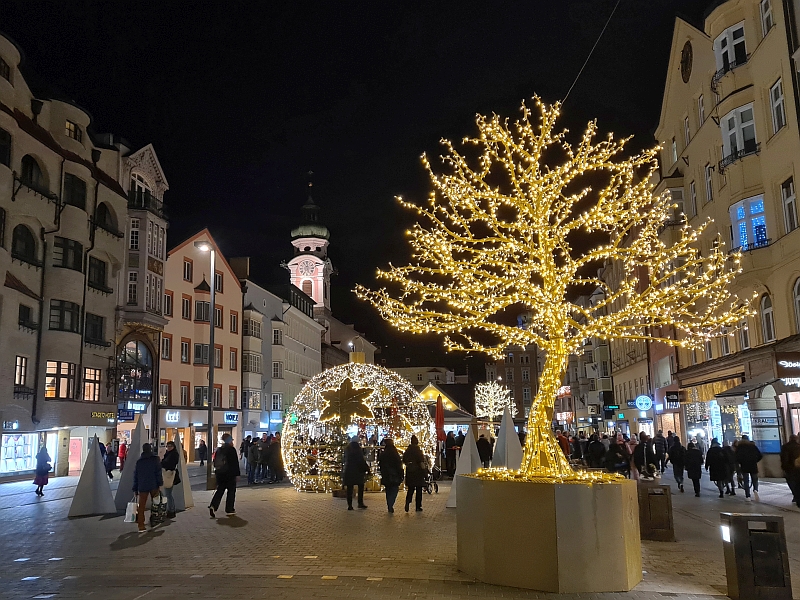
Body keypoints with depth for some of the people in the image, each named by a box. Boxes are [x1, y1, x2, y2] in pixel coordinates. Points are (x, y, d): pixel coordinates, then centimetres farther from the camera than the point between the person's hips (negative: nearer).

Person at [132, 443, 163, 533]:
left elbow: (135, 476, 12)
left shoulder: (139, 461, 11)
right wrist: (160, 485, -7)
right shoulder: (155, 459, 1)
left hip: (142, 487, 2)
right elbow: (158, 473, -7)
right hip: (153, 486, -2)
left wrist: (135, 489, 16)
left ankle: (141, 526, -5)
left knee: (141, 507, 1)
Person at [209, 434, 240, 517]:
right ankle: (229, 510, 10)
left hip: (220, 474, 6)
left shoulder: (218, 450, 7)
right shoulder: (231, 450, -13)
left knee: (220, 490, 11)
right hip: (230, 474, -6)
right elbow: (235, 463, -13)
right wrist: (237, 473, -7)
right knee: (231, 491, 7)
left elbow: (215, 462, 13)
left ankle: (213, 506, -8)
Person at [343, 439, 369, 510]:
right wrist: (367, 468, -5)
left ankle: (350, 505, 6)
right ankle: (360, 503, 9)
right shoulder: (357, 448, -13)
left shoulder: (347, 449, 6)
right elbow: (361, 460, -13)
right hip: (357, 471, -5)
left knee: (349, 489, 7)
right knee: (360, 487, 10)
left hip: (348, 471, 5)